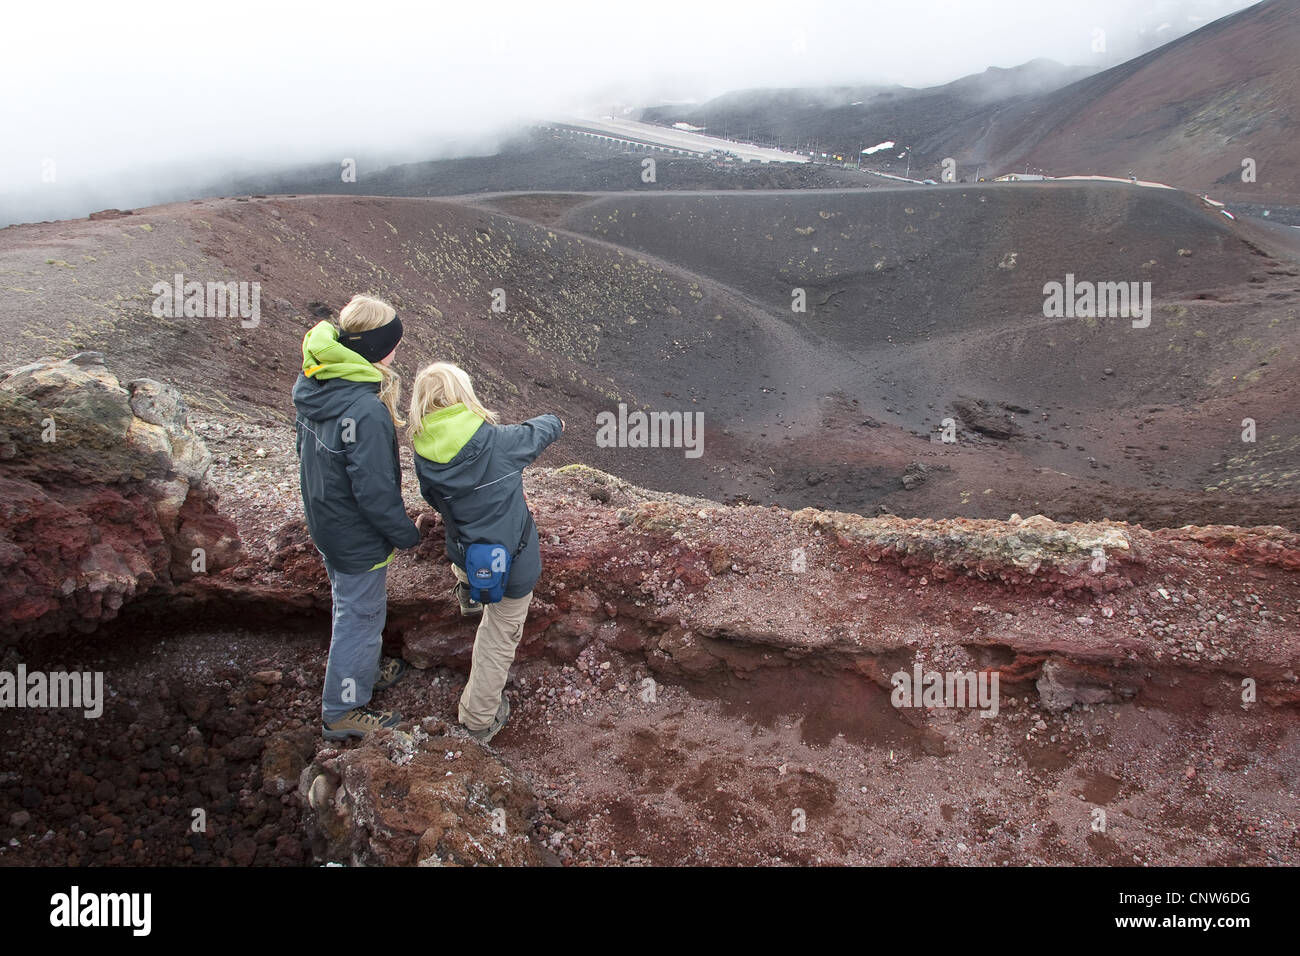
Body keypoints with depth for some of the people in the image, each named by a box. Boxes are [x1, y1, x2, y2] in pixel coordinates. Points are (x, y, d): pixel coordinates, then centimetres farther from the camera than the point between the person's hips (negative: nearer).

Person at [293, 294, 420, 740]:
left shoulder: (313, 383, -7)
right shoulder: (367, 412, -35)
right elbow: (376, 492, -28)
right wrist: (406, 533, -12)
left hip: (324, 519, 9)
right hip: (358, 537, -8)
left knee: (351, 601, 29)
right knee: (360, 615, 12)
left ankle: (362, 669, 52)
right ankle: (343, 710, 30)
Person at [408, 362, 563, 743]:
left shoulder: (424, 455, -12)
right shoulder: (498, 441, -21)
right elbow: (537, 432, 2)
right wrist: (554, 421, 26)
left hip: (466, 557, 4)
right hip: (512, 562, -4)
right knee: (499, 639, 13)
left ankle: (469, 596, 64)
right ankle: (479, 720, 26)